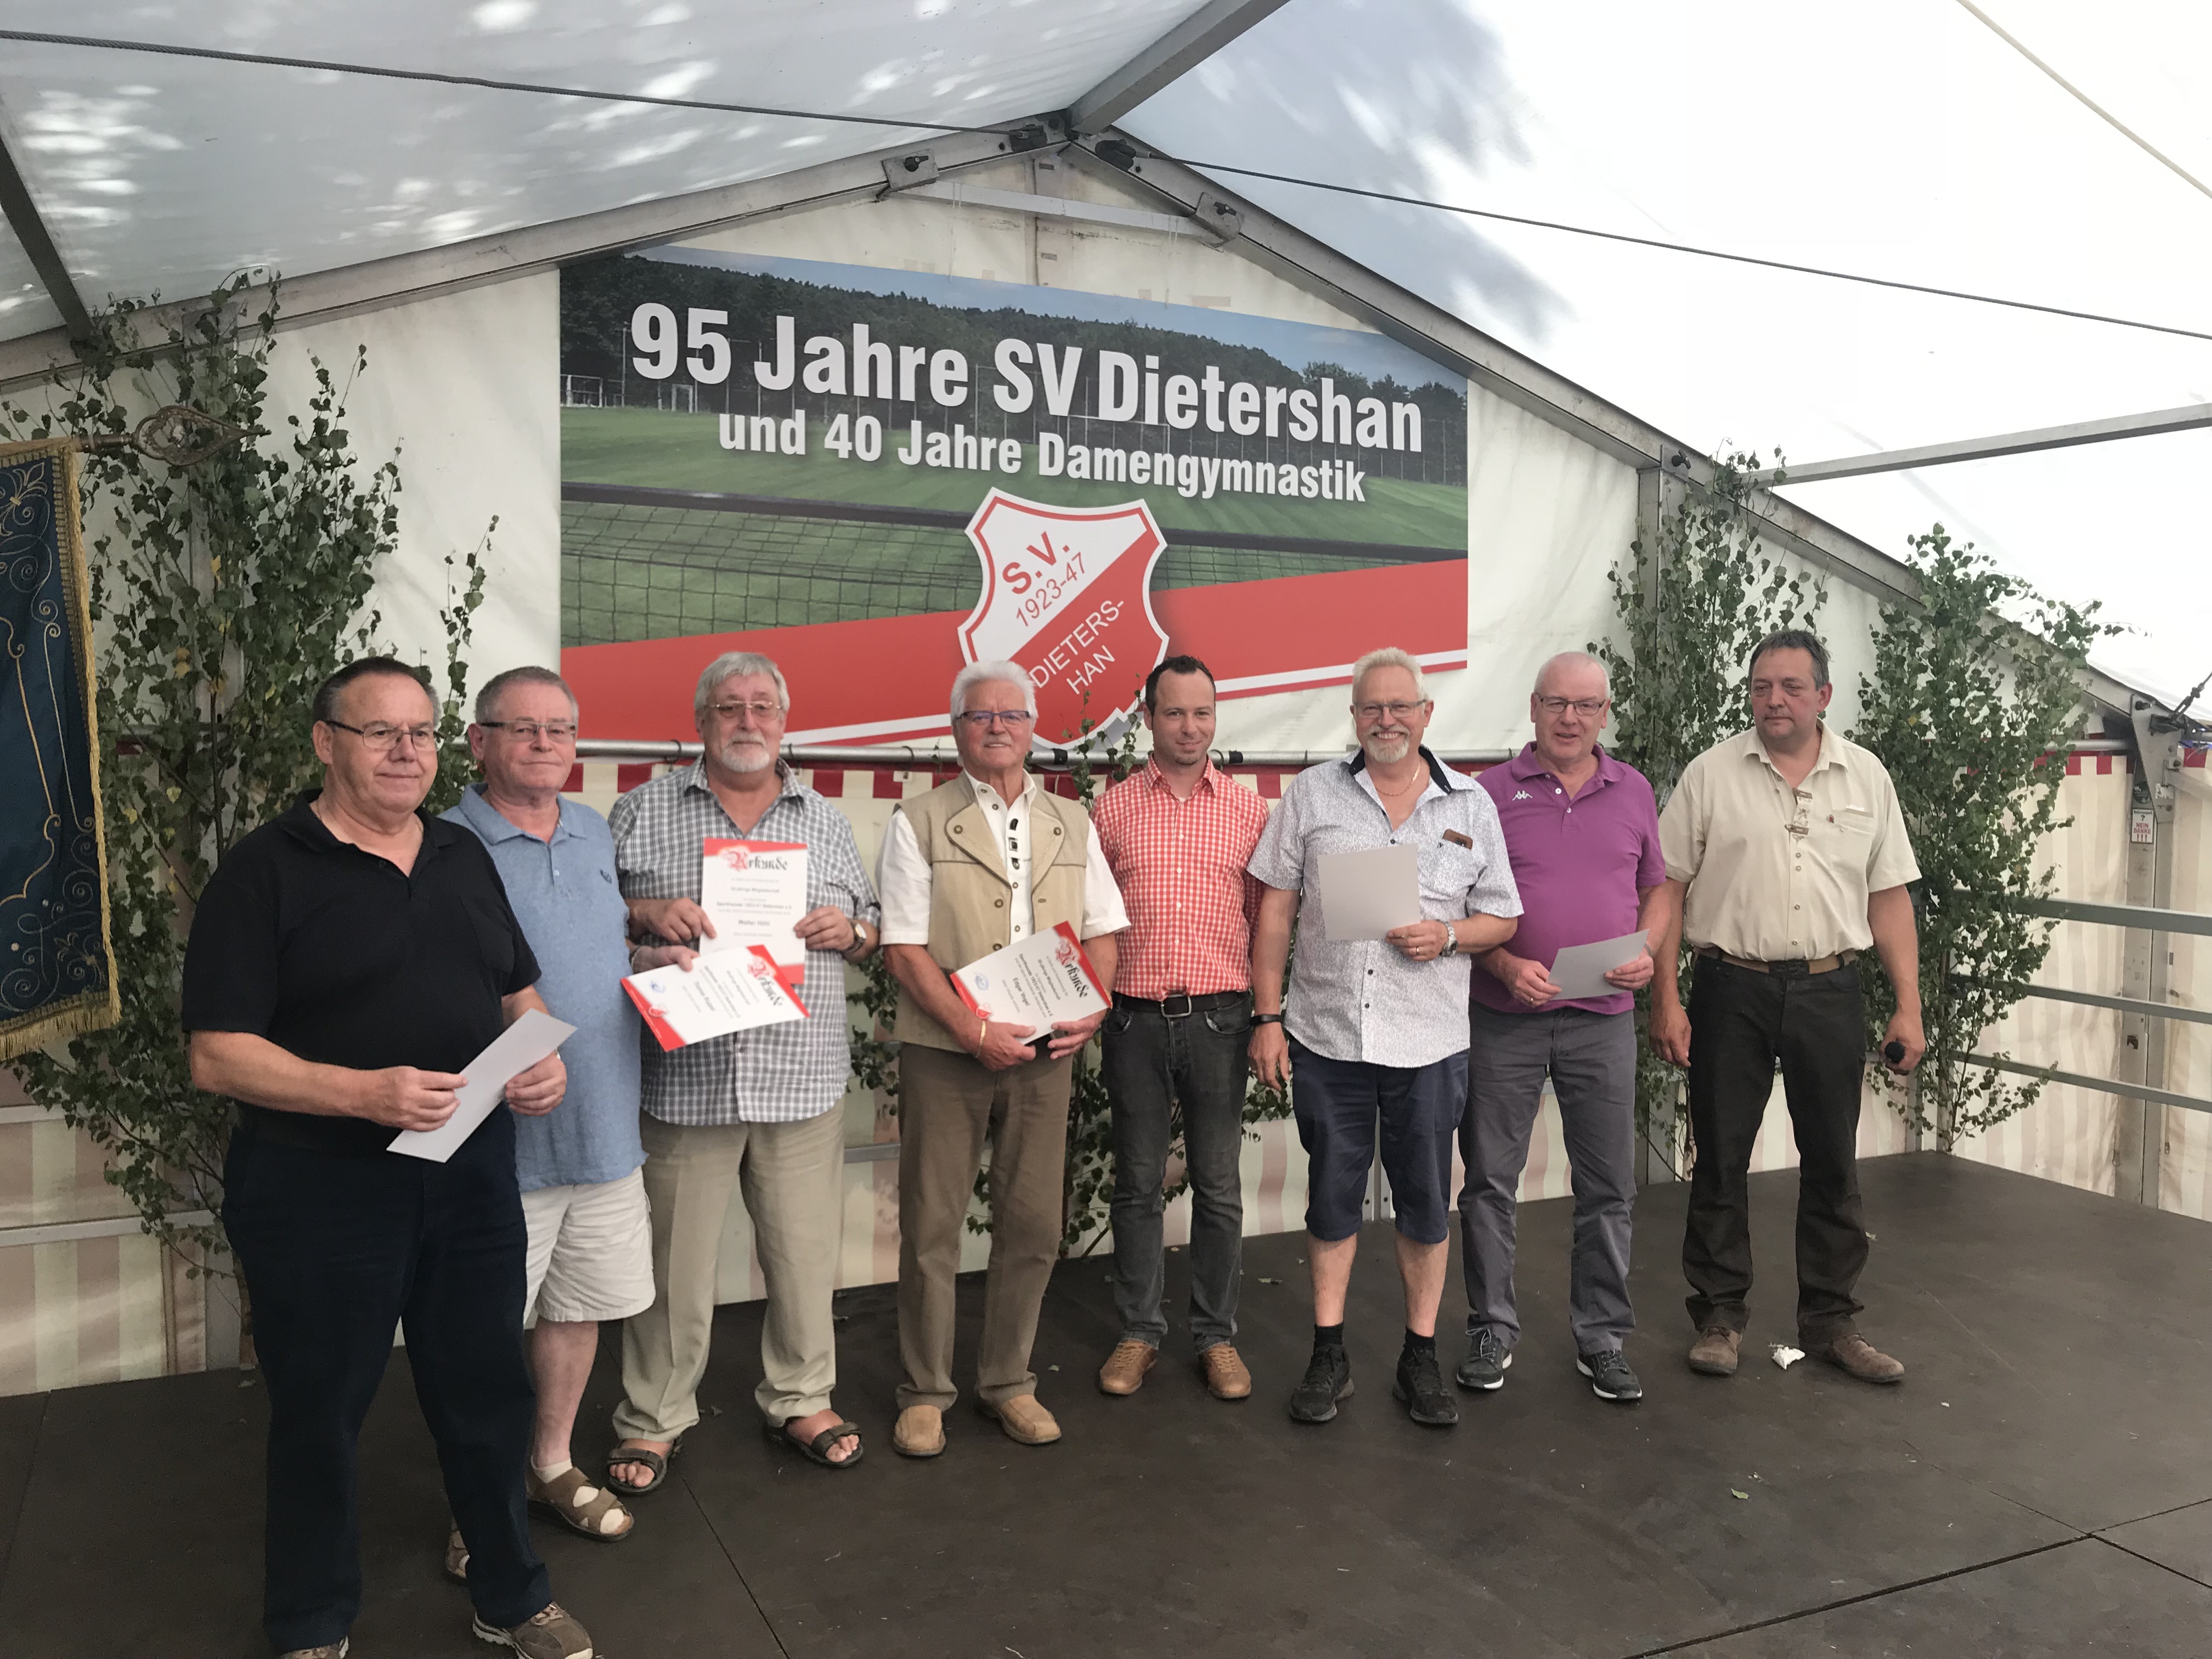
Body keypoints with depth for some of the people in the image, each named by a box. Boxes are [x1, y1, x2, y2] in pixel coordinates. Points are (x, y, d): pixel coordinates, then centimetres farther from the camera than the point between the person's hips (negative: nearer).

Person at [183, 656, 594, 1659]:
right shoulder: (266, 871, -8)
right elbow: (218, 1056, -13)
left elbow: (519, 993, 18)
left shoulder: (464, 856, 10)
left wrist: (543, 1060, -4)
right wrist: (366, 1093, -26)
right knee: (319, 1412, 12)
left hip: (471, 1177, 5)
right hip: (318, 1191, -4)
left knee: (486, 1394, 15)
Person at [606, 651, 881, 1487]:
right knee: (675, 1260, 6)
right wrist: (645, 913, -13)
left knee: (806, 1253, 9)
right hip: (685, 1072, -2)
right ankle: (652, 1419, 23)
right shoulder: (644, 811, 5)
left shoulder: (826, 821, 14)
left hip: (802, 1078, 2)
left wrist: (849, 929, -4)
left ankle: (800, 1399, 28)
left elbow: (870, 928, 19)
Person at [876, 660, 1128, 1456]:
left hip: (1045, 1052, 3)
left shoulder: (1071, 824, 11)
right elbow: (904, 946, -7)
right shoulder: (919, 823, -1)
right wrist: (974, 1031, -16)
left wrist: (1091, 1007, -5)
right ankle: (924, 1392, 19)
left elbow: (1103, 929, 13)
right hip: (944, 1052, -3)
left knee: (1032, 1226, 8)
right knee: (931, 1227, 4)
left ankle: (1008, 1381, 25)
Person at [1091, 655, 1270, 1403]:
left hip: (1219, 1017, 0)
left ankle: (1217, 1335, 21)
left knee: (1219, 1186, 7)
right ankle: (1139, 1332, 22)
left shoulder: (1248, 810, 5)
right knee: (1138, 1182, 9)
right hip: (1135, 1017, 0)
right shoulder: (1113, 809, 4)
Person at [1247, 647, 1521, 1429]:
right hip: (1327, 1035, 0)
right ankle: (1328, 1356, 23)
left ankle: (1421, 1360, 23)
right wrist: (1267, 1018, -1)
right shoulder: (1312, 793, 4)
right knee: (1331, 1196, 9)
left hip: (1429, 1042, 0)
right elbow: (1274, 911, 4)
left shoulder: (1470, 804, 5)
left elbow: (1502, 918, 9)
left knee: (1425, 1202, 8)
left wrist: (1446, 935, -12)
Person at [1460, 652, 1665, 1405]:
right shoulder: (1491, 792, -1)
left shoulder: (1633, 792, 9)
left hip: (1603, 1018, 2)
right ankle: (1492, 1330, 20)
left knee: (1608, 1187, 8)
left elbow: (1656, 888, 16)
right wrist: (1504, 965, -14)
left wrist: (1646, 952, -3)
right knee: (1491, 1182, 5)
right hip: (1505, 1017, -2)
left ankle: (1601, 1337, 22)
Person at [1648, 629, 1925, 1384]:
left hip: (1829, 990, 2)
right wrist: (1665, 1001, -7)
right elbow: (1668, 890, -2)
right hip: (1732, 989, -2)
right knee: (1720, 1159, 6)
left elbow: (1889, 897, 7)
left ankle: (1831, 1321, 24)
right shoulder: (1711, 774, -2)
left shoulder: (1866, 777, 6)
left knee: (1832, 1164, 10)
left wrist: (1908, 1006, 3)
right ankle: (1719, 1317, 20)